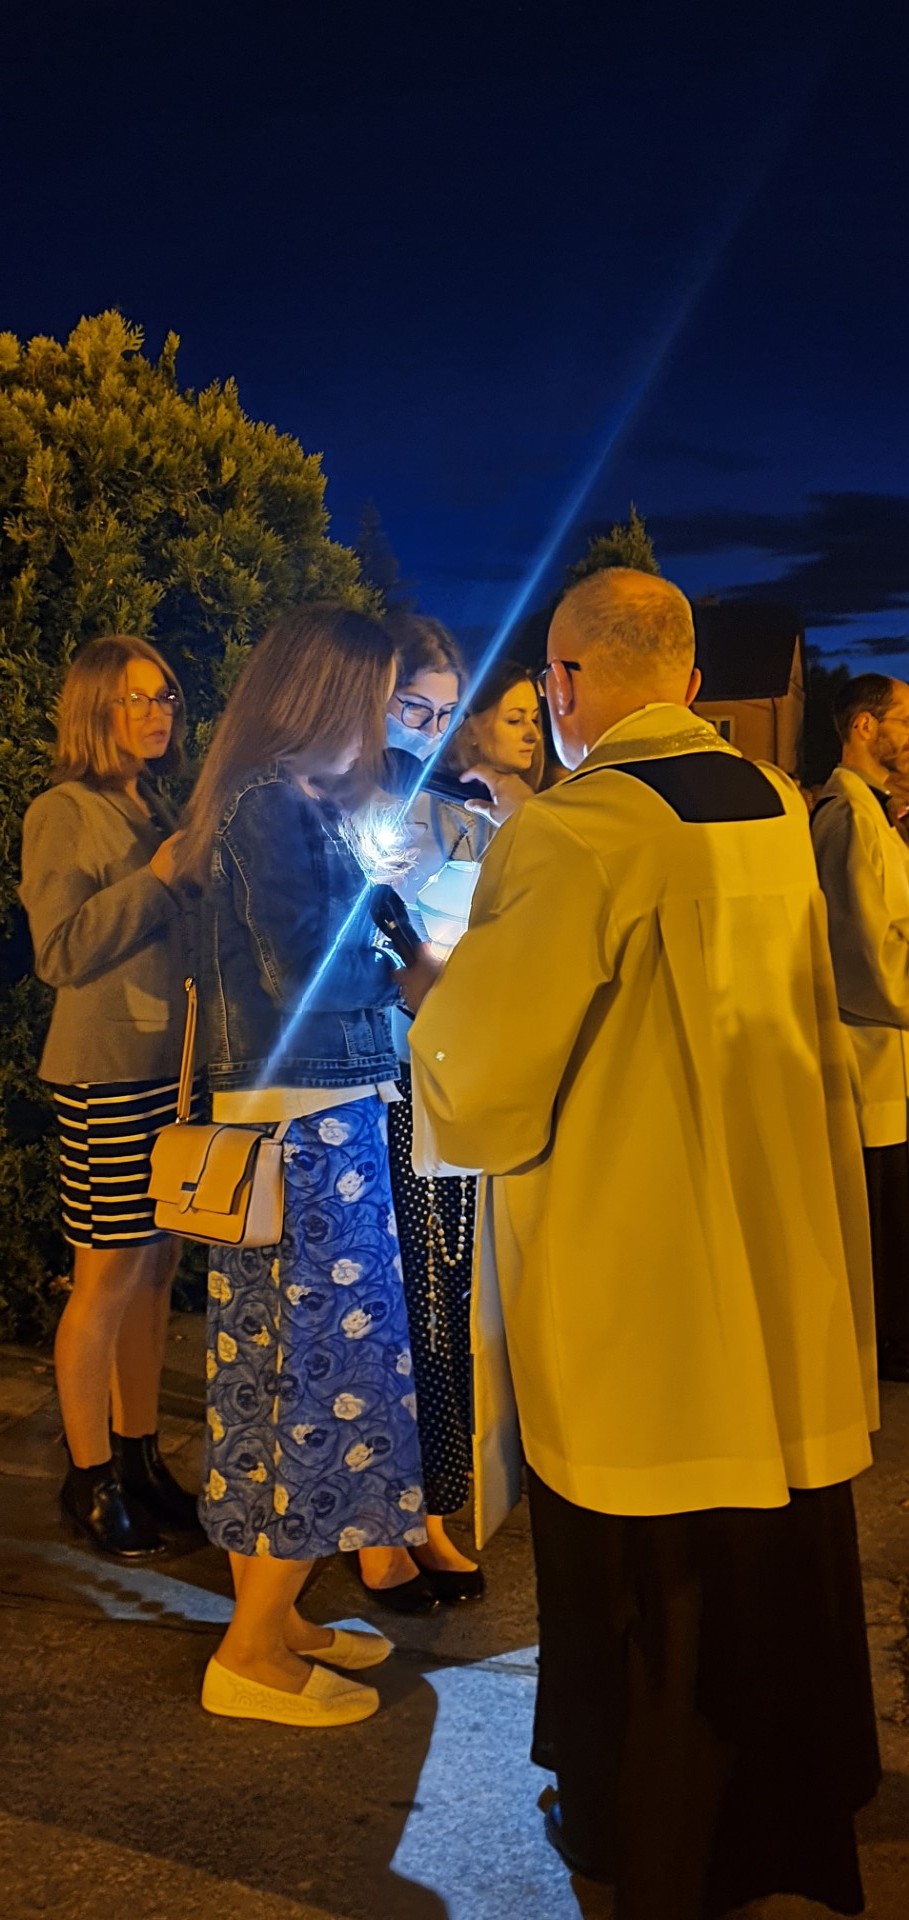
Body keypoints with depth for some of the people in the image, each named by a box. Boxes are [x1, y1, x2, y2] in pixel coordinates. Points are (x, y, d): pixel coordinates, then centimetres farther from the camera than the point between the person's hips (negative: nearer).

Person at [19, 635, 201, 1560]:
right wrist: (159, 875, -16)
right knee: (110, 1274, -1)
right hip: (107, 1070, -7)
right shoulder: (62, 814, -6)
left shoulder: (161, 813, 17)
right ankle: (90, 1479, 12)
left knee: (157, 1268, 10)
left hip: (174, 1064, 7)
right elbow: (60, 952, -14)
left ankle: (139, 1458, 22)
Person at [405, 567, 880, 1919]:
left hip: (634, 1284, -7)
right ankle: (798, 1798, 42)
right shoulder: (776, 808, 2)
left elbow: (482, 1087, -20)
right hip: (783, 1256, 7)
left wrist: (430, 992, 2)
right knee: (779, 1543, 22)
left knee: (646, 1578, 12)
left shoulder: (573, 834, -21)